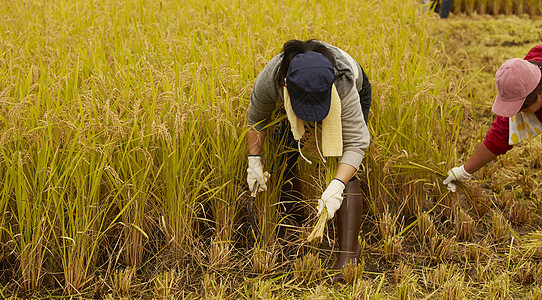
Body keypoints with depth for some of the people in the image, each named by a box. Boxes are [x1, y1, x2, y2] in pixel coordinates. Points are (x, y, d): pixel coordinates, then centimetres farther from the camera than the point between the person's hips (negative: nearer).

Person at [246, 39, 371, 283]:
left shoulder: (344, 86, -46)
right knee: (286, 161, -5)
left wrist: (335, 188, -49)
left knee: (346, 173, -17)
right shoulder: (269, 80, -38)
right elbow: (256, 118, -14)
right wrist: (254, 160, -14)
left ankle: (349, 250, -14)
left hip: (354, 94, -3)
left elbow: (356, 142, -38)